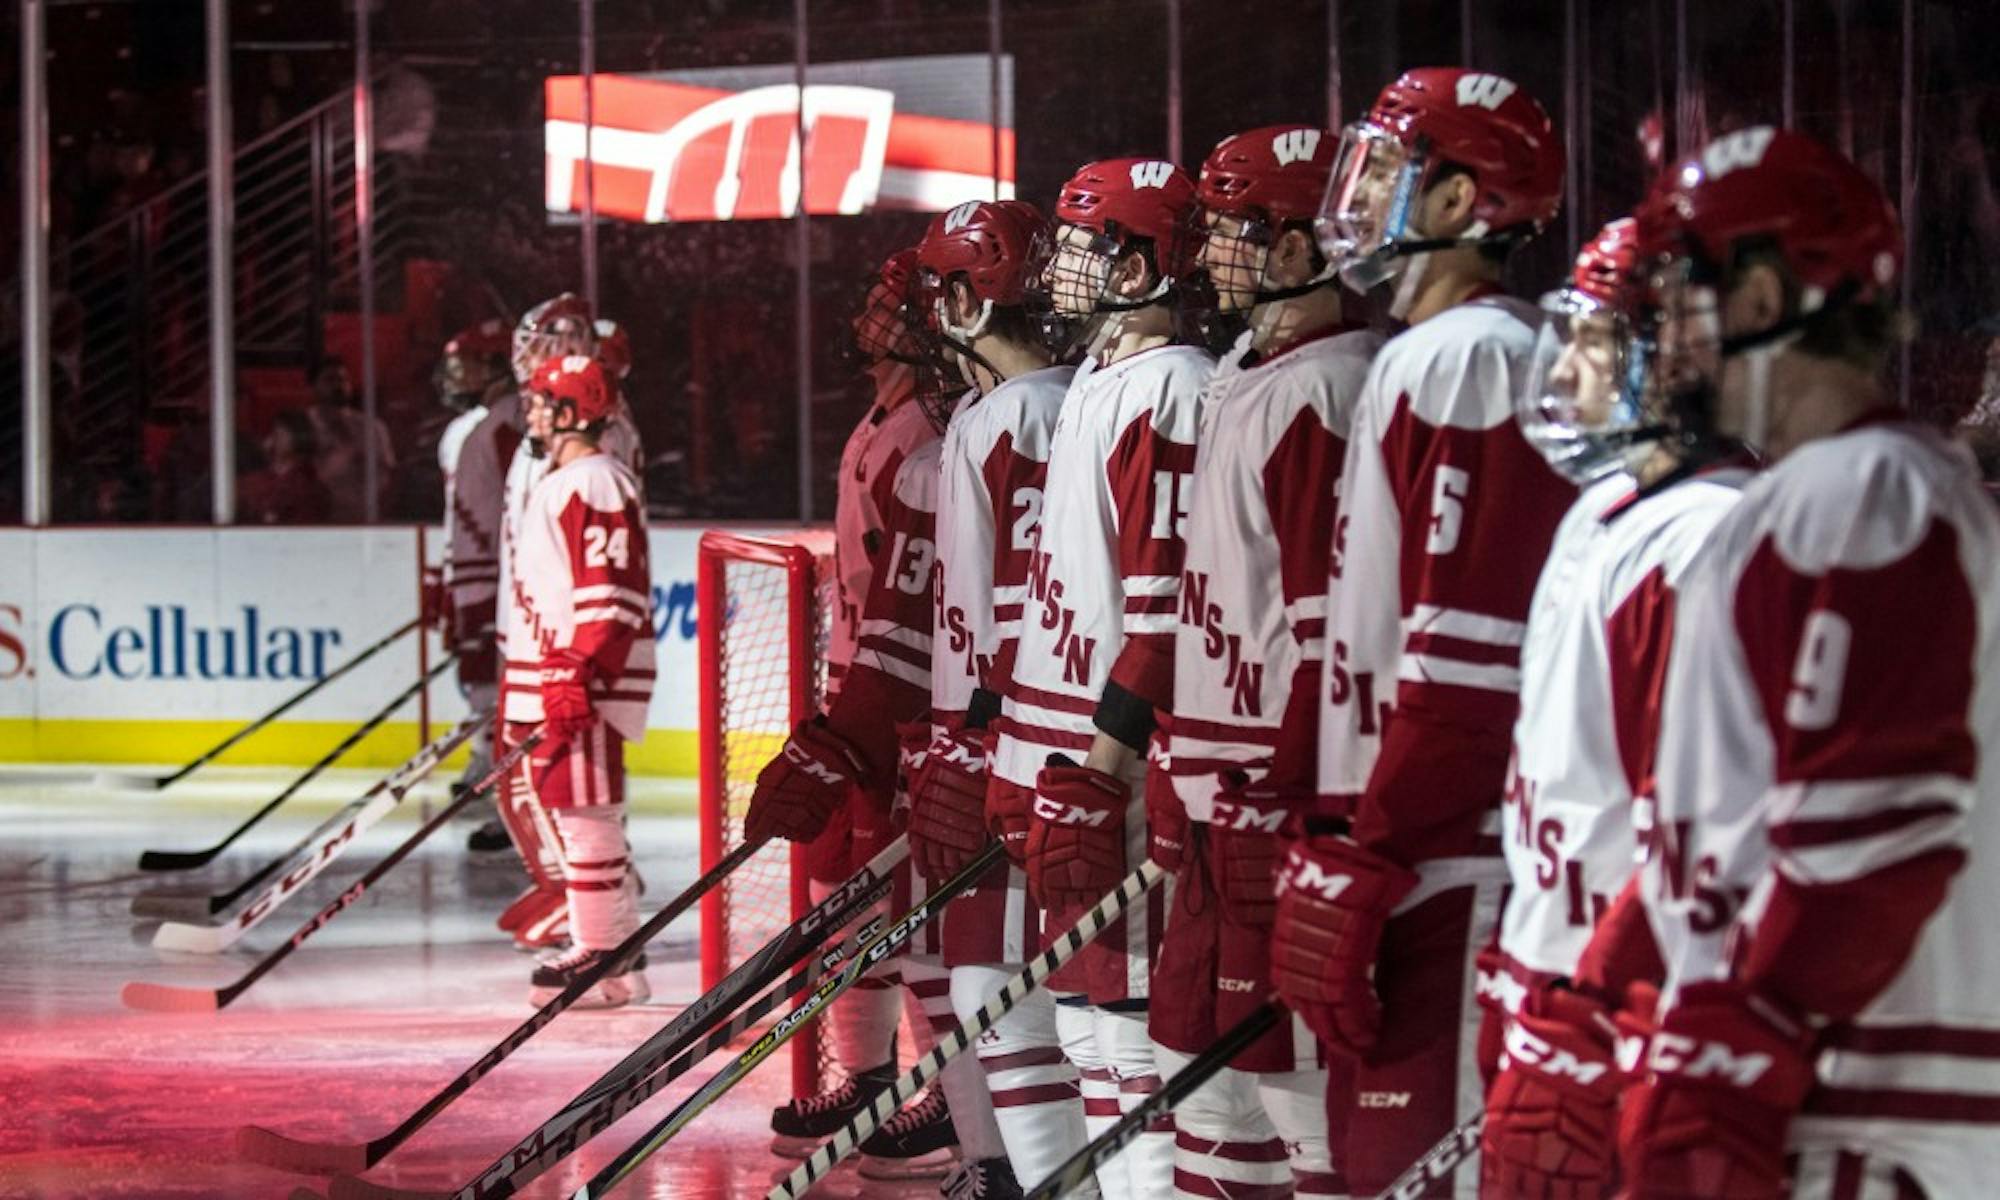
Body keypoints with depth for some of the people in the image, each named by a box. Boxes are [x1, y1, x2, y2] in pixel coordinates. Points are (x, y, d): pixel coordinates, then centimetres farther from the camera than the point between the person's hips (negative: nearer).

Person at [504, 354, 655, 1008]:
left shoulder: (595, 484, -14)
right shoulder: (558, 483, 20)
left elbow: (611, 595, -21)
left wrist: (577, 679, -25)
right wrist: (518, 685, 27)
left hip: (582, 688, -11)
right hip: (552, 681, 11)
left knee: (586, 816, -9)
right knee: (570, 812, 13)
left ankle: (604, 959, -6)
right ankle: (615, 946, 20)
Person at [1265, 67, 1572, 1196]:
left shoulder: (1464, 360, -13)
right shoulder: (1427, 358, 18)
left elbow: (1463, 659, -20)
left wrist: (1362, 867, -19)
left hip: (1441, 866, -10)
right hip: (1422, 850, 10)